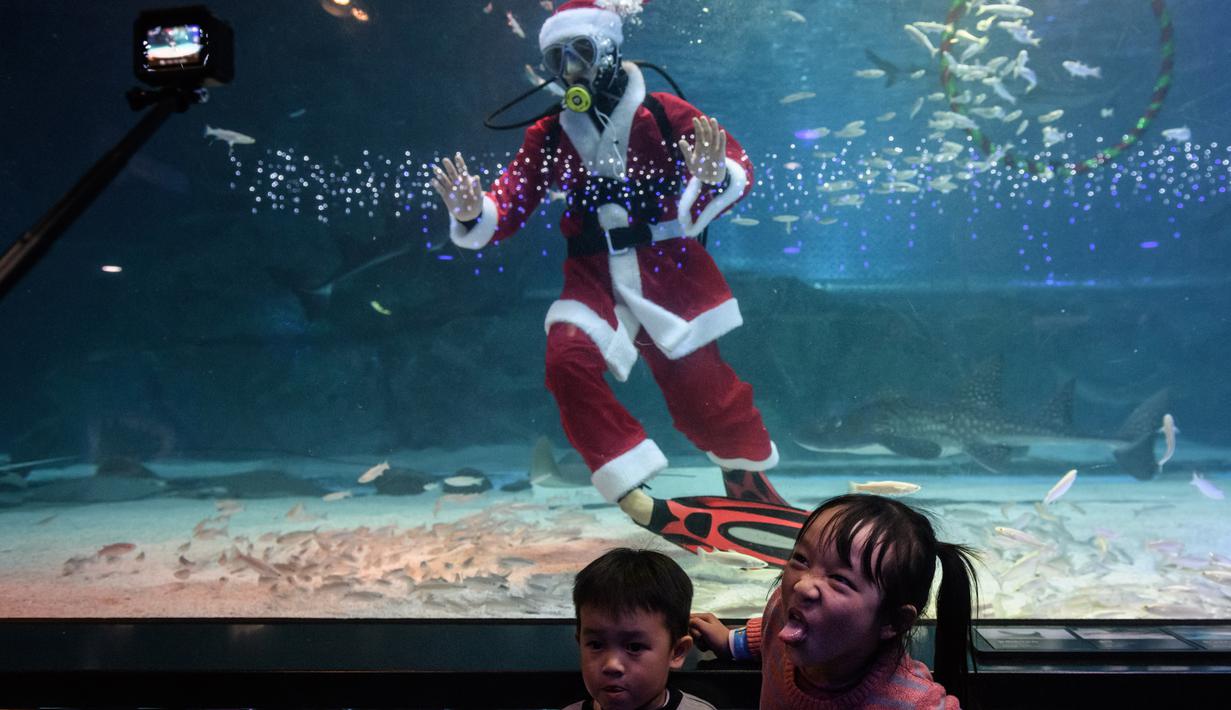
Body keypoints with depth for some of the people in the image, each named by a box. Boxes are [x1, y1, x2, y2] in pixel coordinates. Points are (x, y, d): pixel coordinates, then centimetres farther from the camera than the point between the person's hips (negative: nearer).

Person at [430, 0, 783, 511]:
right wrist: (473, 215, -24)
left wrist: (714, 178, -33)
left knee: (702, 395, 3)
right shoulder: (547, 135, 4)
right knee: (568, 360, -24)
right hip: (595, 277, 2)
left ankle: (747, 477, 37)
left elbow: (738, 170, -9)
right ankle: (633, 493, -11)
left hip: (671, 271, -2)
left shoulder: (663, 113, -4)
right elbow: (510, 205, -1)